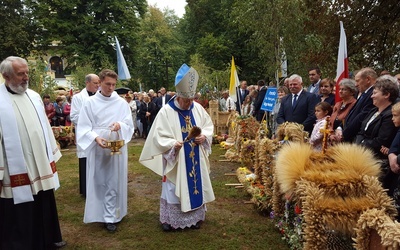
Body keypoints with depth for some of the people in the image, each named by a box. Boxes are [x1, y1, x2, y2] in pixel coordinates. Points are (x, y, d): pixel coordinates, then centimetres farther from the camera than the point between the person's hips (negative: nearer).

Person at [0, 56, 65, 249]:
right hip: (16, 172, -6)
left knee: (44, 207, 20)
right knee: (19, 216, 7)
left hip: (41, 167, 6)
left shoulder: (34, 96, 7)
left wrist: (52, 156, 13)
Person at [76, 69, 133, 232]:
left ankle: (110, 217, 12)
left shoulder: (122, 103, 2)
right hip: (96, 148, 0)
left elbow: (129, 126, 2)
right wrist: (96, 138, -22)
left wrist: (120, 125, -21)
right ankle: (103, 214, 25)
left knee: (114, 182, 4)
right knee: (98, 181, 8)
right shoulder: (90, 103, 0)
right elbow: (83, 127, -4)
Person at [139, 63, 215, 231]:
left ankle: (195, 217, 31)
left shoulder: (198, 108, -1)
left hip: (195, 159, 5)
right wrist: (173, 144, -28)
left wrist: (204, 136, -10)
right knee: (174, 188, 5)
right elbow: (158, 136, -13)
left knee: (196, 185, 14)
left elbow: (208, 126, 10)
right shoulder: (166, 112, -13)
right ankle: (169, 219, 22)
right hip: (176, 160, -4)